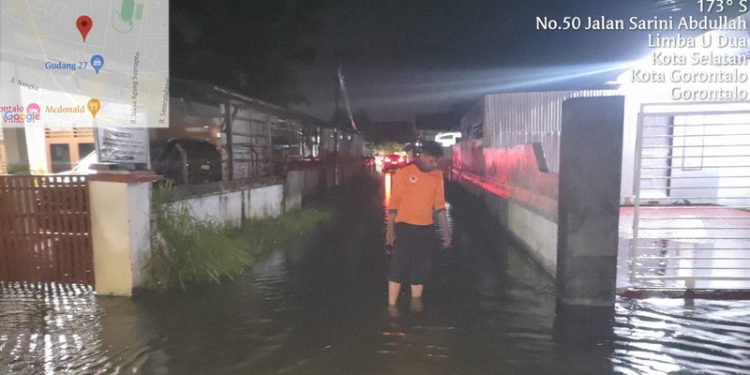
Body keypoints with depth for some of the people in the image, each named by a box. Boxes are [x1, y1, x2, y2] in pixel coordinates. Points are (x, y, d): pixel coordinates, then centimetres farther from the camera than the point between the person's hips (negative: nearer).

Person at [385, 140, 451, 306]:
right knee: (398, 267, -1)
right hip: (404, 227, -4)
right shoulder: (404, 172, -6)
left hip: (427, 229, 4)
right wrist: (390, 228, -10)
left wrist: (446, 229, 9)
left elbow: (439, 204, 11)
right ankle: (392, 306, 9)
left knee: (421, 269, 11)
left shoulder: (437, 175, 6)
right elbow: (394, 202, -5)